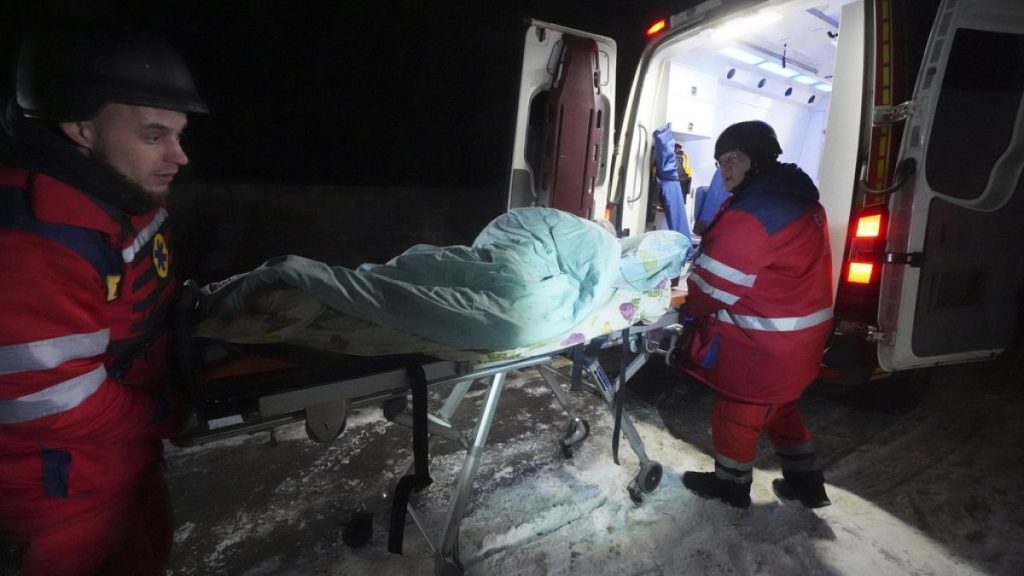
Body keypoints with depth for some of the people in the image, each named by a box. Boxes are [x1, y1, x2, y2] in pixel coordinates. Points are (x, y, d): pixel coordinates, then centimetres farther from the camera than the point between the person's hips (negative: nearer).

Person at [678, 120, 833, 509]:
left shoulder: (751, 215, -25)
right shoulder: (798, 197, 7)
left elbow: (715, 281, -20)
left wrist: (691, 306, -1)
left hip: (763, 340, -9)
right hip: (801, 330, 10)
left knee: (736, 410, 11)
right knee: (778, 406, 26)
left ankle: (731, 484, 31)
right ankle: (807, 482, 39)